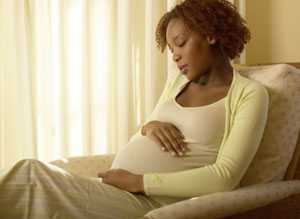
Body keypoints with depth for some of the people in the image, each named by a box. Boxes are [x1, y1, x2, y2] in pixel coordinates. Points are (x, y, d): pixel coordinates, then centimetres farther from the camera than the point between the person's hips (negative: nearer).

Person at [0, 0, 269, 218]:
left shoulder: (250, 93, -1)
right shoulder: (177, 82, 21)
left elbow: (225, 177, -13)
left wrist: (137, 181, -15)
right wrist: (148, 127, -1)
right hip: (115, 190, 7)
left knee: (31, 174, -26)